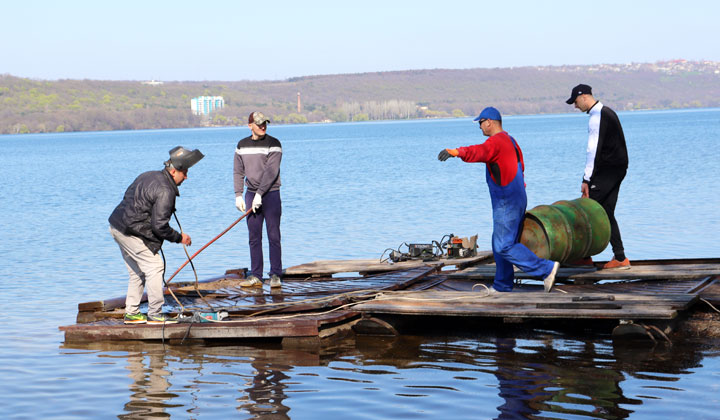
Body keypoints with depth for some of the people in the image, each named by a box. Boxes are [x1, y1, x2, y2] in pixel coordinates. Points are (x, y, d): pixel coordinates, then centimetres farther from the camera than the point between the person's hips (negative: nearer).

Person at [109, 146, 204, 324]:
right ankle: (155, 315, -4)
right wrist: (179, 238, -5)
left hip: (116, 226, 10)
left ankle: (131, 313, 22)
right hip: (130, 232, -10)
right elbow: (160, 225, -20)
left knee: (137, 271, 18)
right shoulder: (165, 191, -18)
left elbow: (129, 196, 21)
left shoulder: (148, 176, 13)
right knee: (154, 267, -5)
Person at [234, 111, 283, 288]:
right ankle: (255, 276, 10)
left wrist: (260, 194, -20)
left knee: (273, 237, -4)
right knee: (254, 237, 5)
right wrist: (238, 195, 1)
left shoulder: (273, 144, -7)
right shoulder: (242, 145, 8)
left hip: (270, 194, -4)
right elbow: (238, 171, 11)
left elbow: (271, 171, -15)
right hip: (252, 194, 4)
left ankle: (275, 275, 1)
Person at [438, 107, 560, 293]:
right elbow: (520, 167, 30)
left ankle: (546, 268, -11)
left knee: (504, 246, -10)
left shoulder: (496, 141, -14)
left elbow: (479, 152, -36)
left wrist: (455, 152, -53)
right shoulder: (510, 141, 18)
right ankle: (502, 286, 22)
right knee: (500, 244, 16)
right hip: (517, 199, 10)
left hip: (506, 203, -10)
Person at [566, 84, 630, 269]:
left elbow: (593, 150, -19)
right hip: (618, 169, 10)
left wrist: (586, 179, -19)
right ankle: (620, 257, 6)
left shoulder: (597, 117, -14)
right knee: (606, 213, 9)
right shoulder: (608, 112, 18)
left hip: (607, 171, -10)